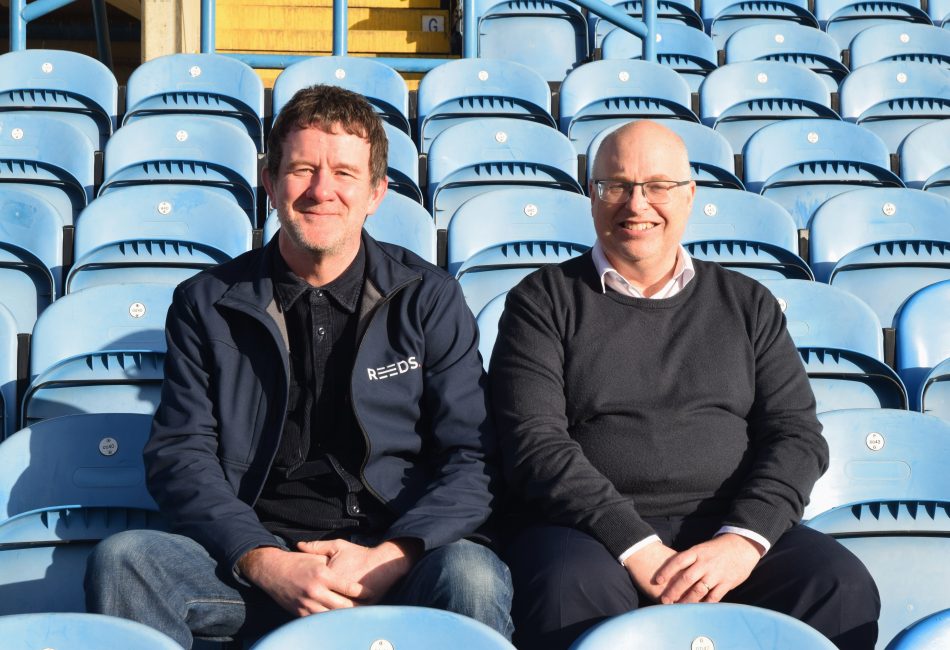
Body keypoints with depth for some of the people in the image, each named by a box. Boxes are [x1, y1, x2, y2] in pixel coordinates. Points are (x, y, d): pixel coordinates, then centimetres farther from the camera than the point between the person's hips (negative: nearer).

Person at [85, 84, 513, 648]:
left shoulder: (430, 299, 9)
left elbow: (472, 459, 3)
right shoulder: (208, 304, 11)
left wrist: (389, 557, -15)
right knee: (122, 561, -25)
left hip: (398, 560, -1)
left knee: (470, 576, -33)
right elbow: (181, 454, 4)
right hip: (257, 556, 1)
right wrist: (264, 562, -13)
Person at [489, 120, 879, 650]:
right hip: (591, 529, -2)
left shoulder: (747, 303, 17)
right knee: (570, 593, -36)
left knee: (843, 588, -25)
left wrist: (742, 539, -11)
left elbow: (797, 432, 8)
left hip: (731, 528, 3)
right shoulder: (544, 301, 8)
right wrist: (637, 547, -16)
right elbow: (536, 442, -4)